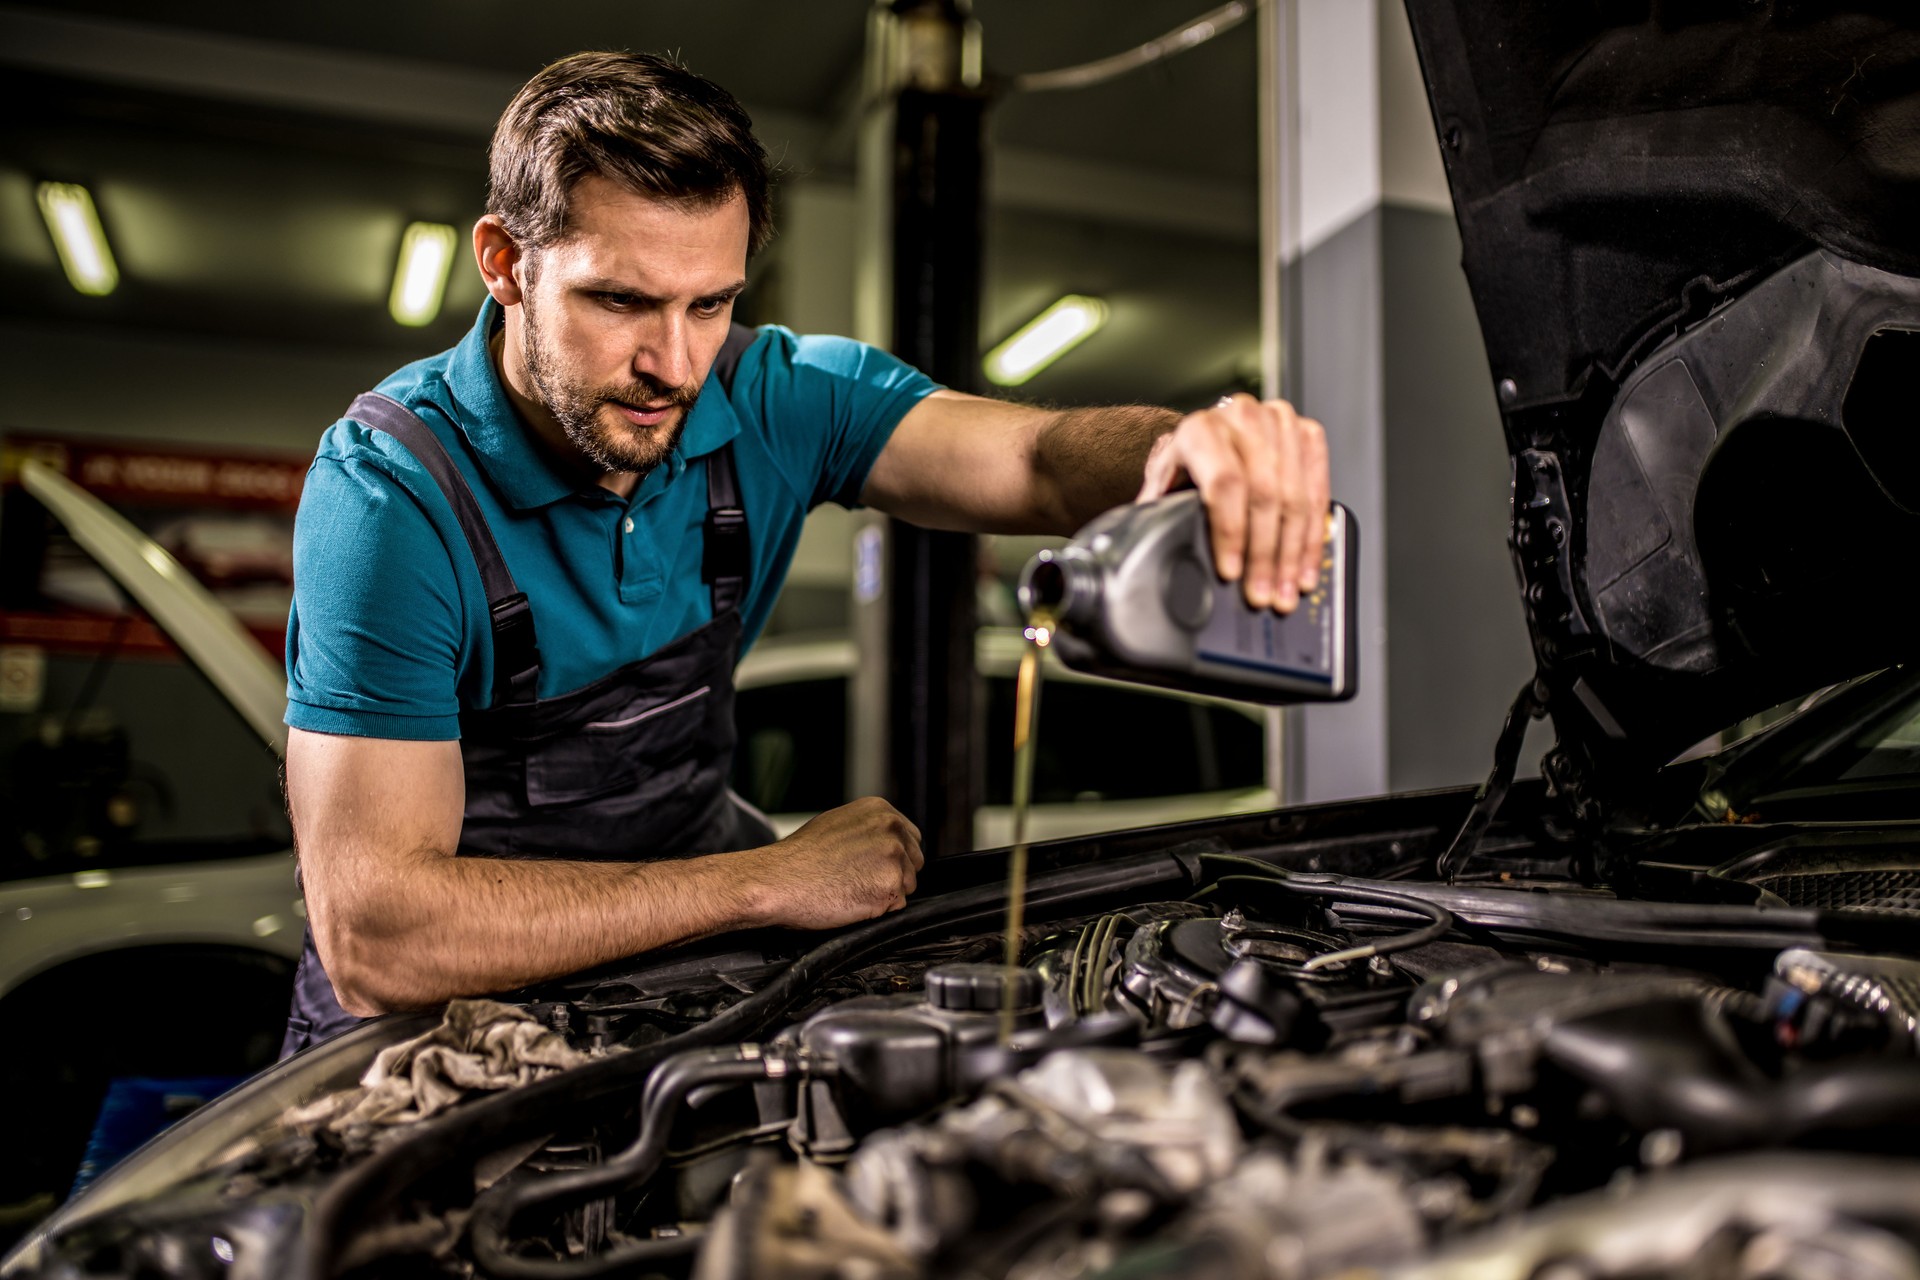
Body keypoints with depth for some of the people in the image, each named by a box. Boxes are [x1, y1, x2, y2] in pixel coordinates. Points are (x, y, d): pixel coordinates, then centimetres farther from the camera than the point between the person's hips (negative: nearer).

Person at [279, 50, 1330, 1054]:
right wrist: (770, 884, -30)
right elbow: (374, 937, -32)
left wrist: (1206, 450, -45)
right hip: (447, 1004, -2)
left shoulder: (770, 399, -10)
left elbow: (1046, 460, -20)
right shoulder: (391, 492, -26)